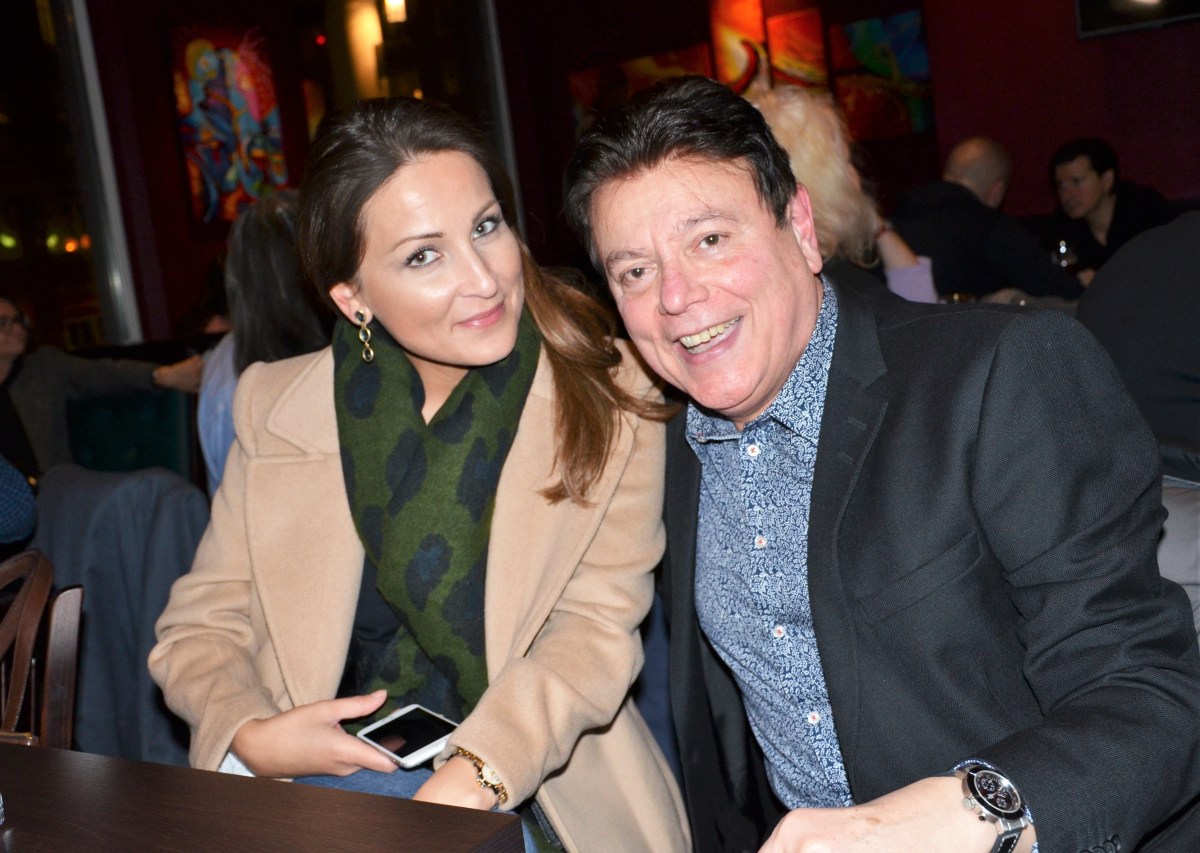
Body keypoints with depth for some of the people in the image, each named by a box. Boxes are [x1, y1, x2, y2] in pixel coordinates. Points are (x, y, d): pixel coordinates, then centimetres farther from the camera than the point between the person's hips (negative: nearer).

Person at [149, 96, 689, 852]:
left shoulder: (608, 392, -2)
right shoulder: (276, 409, 4)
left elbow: (597, 623, -9)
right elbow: (200, 627, 9)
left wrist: (473, 777, -24)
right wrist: (252, 737, -12)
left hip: (538, 786, 0)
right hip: (331, 772, 1)